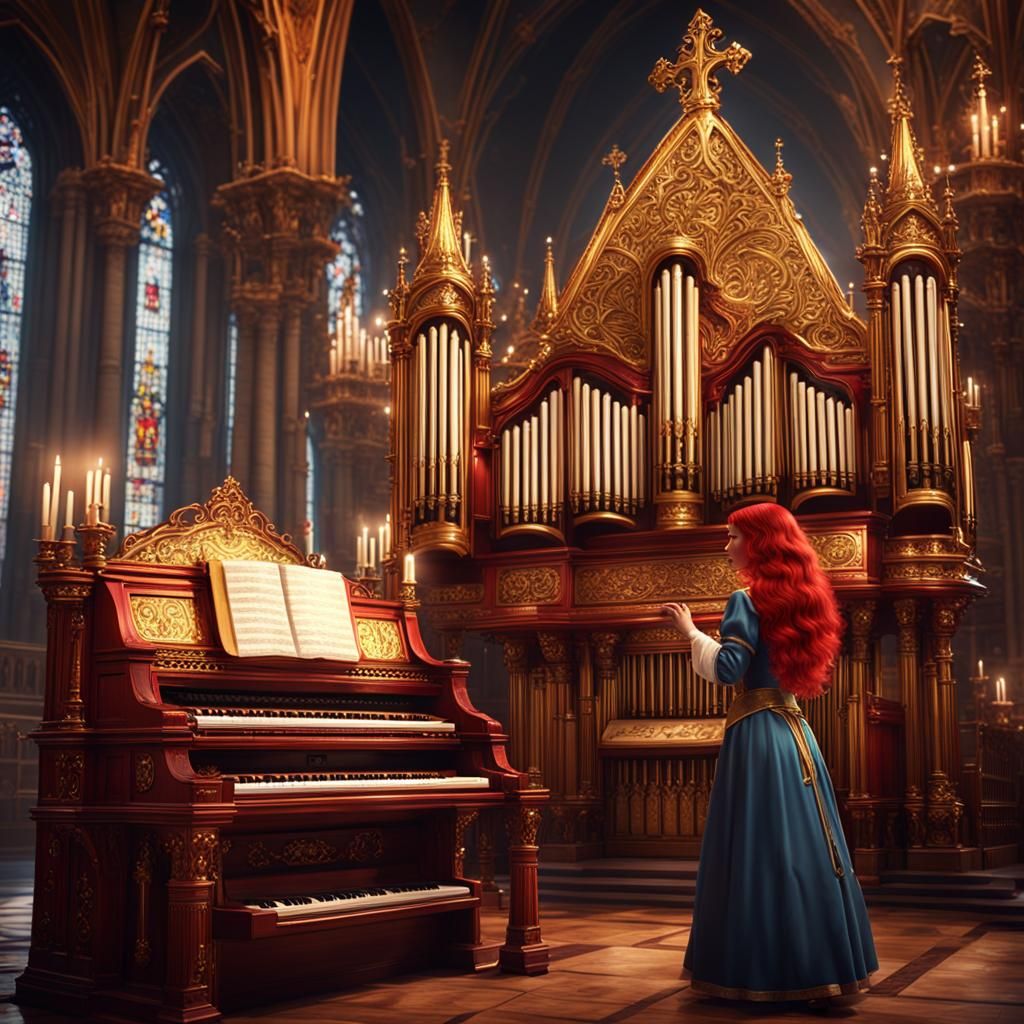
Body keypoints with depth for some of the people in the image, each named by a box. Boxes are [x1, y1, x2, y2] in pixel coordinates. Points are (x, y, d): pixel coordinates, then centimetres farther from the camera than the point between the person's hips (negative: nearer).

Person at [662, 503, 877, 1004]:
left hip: (756, 732, -8)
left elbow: (727, 669, -19)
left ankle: (760, 972, 3)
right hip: (794, 729, 8)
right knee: (802, 842, 9)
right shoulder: (798, 597, 13)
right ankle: (818, 968, 14)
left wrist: (690, 630, -5)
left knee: (757, 847, -2)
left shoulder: (748, 598, -10)